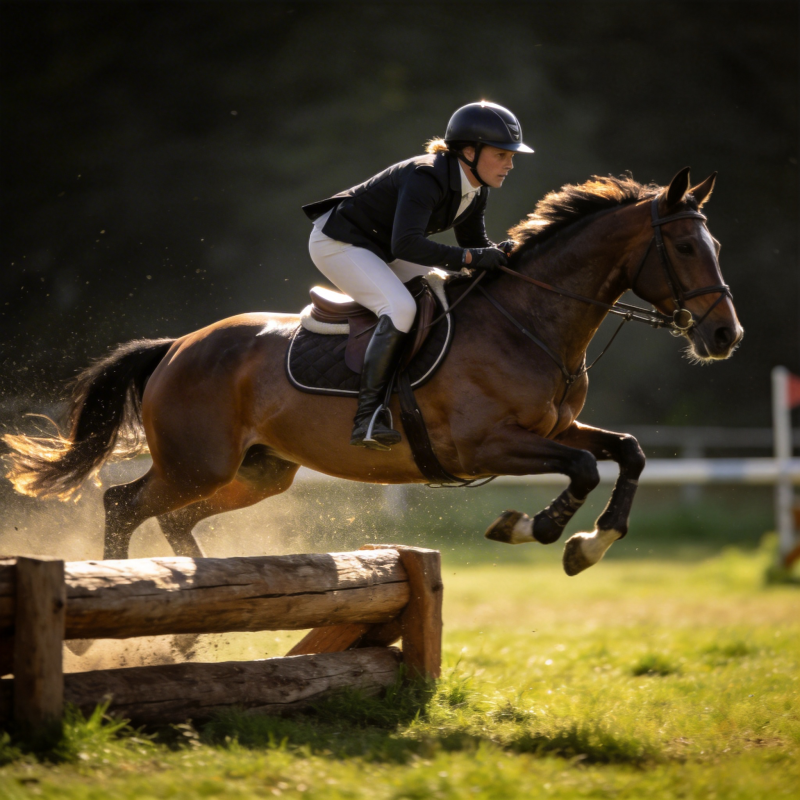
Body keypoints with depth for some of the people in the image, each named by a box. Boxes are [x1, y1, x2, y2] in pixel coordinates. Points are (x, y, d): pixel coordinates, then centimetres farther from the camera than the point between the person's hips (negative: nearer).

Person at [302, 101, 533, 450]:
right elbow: (407, 244, -41)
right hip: (337, 242, -10)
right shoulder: (426, 178, -30)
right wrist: (469, 257, -40)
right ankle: (367, 417, -29)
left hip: (378, 248, 10)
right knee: (401, 307, -29)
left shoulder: (474, 189, -3)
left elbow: (475, 242, 11)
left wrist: (498, 254, -11)